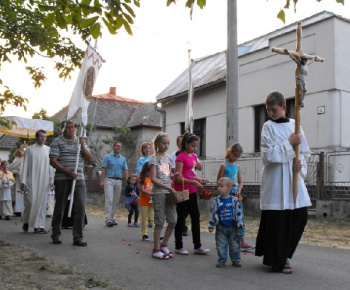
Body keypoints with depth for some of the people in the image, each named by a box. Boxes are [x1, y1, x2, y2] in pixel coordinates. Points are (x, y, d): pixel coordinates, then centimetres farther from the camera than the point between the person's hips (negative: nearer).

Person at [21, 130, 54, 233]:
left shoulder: (48, 150, 8)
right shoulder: (30, 149, 3)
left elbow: (51, 165, 8)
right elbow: (25, 165, 3)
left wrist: (52, 180, 1)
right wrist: (23, 181, -2)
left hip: (44, 180, 2)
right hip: (31, 180, -2)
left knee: (42, 203, 0)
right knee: (30, 202, -4)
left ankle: (39, 226, 4)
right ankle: (26, 222, 20)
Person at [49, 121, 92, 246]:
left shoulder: (80, 141, 14)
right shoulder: (57, 142, 1)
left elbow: (89, 158, 9)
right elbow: (53, 161, -6)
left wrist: (82, 145, -6)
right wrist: (68, 171, -15)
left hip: (79, 179, 3)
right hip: (62, 179, -3)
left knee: (81, 207, -5)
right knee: (60, 207, 6)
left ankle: (78, 237, 1)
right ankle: (56, 235, 23)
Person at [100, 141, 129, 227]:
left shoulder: (123, 159, 14)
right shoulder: (107, 157, 3)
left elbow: (125, 171, 11)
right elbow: (103, 170, -2)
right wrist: (102, 181, -10)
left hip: (119, 181, 4)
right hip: (109, 180, -4)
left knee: (116, 201, 7)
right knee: (109, 200, -12)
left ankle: (112, 218, 16)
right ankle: (108, 219, -13)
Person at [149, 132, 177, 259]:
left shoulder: (168, 157, 12)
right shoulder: (154, 158, -7)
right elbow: (153, 179, -14)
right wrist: (168, 188, -18)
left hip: (168, 192, 6)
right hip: (158, 193, -6)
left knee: (173, 220, 5)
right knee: (160, 222, -2)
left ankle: (164, 245, 22)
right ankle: (156, 250, 8)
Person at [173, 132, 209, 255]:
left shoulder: (194, 156, 12)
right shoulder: (181, 157, -13)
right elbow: (178, 178, -19)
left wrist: (198, 180, 3)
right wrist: (194, 182, -24)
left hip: (192, 191, 8)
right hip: (181, 191, -8)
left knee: (196, 217, 9)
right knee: (181, 218, 2)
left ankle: (197, 246, 17)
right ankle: (178, 246, 15)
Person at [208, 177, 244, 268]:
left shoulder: (235, 200, -6)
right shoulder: (216, 201, -3)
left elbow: (239, 213, -3)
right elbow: (213, 213, 1)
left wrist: (239, 225, -3)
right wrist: (211, 226, -1)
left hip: (233, 227, -1)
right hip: (221, 227, 1)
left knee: (234, 245, 8)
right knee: (221, 245, 6)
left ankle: (236, 260, 22)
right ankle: (222, 261, 18)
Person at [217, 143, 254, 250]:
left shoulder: (237, 166, 9)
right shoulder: (224, 165, -6)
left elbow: (241, 182, 10)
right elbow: (219, 180, -6)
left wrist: (239, 190, -8)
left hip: (236, 194, 5)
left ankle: (242, 242, 7)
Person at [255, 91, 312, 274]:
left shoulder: (294, 125, 11)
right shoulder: (269, 127, -2)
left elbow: (305, 151, 14)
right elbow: (269, 154, -12)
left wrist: (301, 162, -6)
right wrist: (289, 143, -14)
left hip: (294, 178, 5)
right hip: (275, 179, -5)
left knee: (300, 216, 5)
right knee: (277, 220, -3)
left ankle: (284, 254, 25)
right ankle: (277, 261, 11)